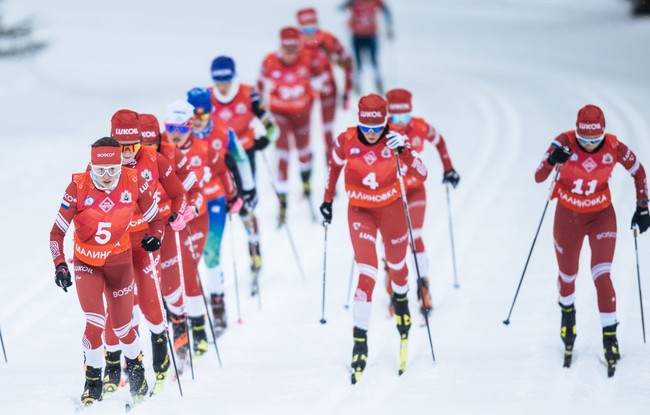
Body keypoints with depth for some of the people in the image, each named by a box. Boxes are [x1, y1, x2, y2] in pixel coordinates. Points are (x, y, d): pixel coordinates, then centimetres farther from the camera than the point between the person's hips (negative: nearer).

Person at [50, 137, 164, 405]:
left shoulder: (134, 182, -17)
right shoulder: (78, 187, -21)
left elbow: (154, 217, 1)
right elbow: (57, 231, -14)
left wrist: (154, 237, -16)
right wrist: (59, 265, -24)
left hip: (119, 260, 1)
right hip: (86, 262, -1)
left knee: (121, 325, 8)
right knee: (95, 322, -15)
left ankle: (135, 367, 38)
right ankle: (93, 381, 4)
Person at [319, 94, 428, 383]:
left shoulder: (393, 140, -18)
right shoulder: (346, 141, -17)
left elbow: (422, 175, -20)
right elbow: (335, 166, 4)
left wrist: (404, 152, -36)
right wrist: (327, 199, 11)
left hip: (392, 209, 1)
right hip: (360, 211, -1)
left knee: (397, 266, 21)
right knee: (367, 273, -16)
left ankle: (401, 301, 55)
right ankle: (360, 338, -13)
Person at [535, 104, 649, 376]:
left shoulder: (614, 147, -21)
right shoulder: (565, 143, -23)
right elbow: (538, 178, -26)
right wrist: (552, 161, -46)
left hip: (602, 216, -1)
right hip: (568, 216, 1)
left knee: (601, 275, -12)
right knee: (568, 275, 15)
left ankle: (610, 336, 1)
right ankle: (567, 312, 48)